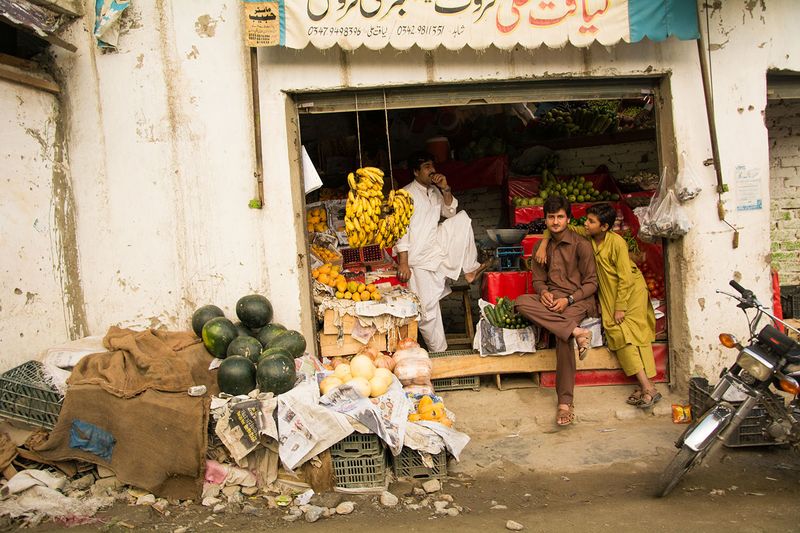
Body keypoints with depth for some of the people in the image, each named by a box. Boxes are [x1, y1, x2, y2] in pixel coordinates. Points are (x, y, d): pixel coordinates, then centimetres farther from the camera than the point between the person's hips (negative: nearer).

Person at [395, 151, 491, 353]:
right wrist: (403, 263, -22)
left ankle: (470, 269, -6)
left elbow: (450, 212, 15)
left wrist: (445, 190, -2)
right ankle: (438, 351, 6)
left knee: (462, 218, -9)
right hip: (419, 257, -6)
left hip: (437, 247, 7)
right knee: (427, 309, -9)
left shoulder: (434, 191, 14)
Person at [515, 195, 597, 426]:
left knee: (562, 335, -34)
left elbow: (591, 283, -2)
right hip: (551, 298, 5)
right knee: (522, 302, -28)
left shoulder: (581, 245, -2)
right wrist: (543, 292, -9)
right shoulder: (541, 247, 14)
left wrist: (568, 299, -17)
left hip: (578, 300, -5)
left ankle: (565, 401, -29)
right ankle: (577, 332, -35)